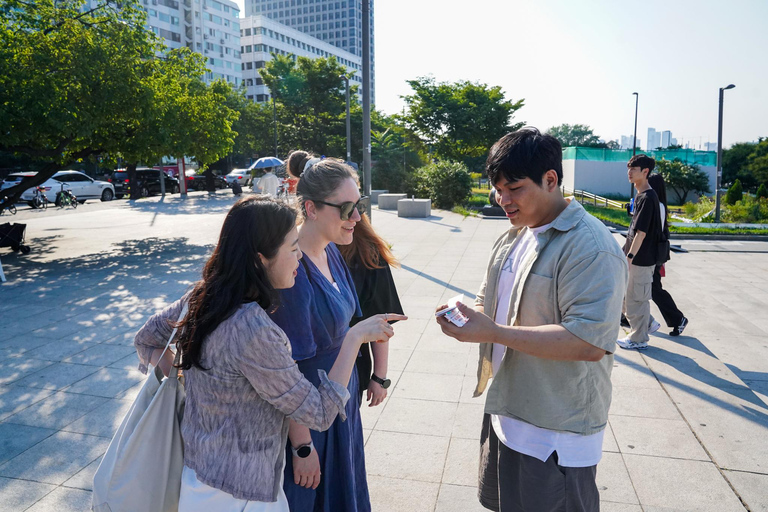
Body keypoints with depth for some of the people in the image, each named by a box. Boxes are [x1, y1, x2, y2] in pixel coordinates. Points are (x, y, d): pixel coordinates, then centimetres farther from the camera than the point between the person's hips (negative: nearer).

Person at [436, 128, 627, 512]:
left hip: (556, 437, -8)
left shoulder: (590, 246, -21)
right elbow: (490, 303, 17)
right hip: (504, 413, 8)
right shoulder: (512, 238, 7)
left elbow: (590, 342, -29)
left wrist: (494, 332, -29)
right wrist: (467, 315, -7)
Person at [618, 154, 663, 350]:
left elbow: (641, 232, -21)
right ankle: (647, 324, 33)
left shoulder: (648, 197, -18)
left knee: (637, 298, 2)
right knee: (623, 294, 18)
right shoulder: (640, 195, 11)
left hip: (641, 260, -9)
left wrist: (630, 257, -22)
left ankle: (639, 338, 16)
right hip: (633, 257, 9)